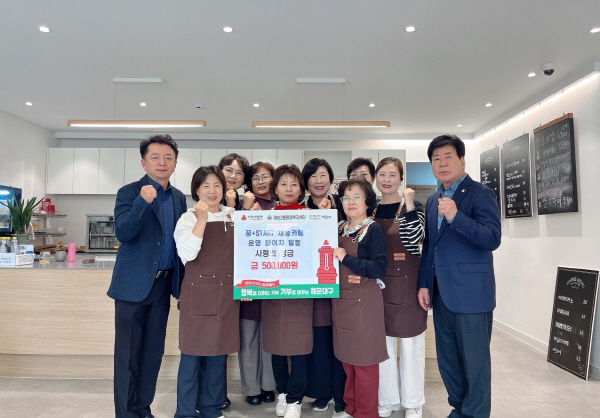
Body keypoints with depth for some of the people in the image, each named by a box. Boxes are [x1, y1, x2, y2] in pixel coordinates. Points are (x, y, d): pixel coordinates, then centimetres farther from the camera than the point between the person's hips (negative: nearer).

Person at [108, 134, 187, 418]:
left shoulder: (179, 197, 9)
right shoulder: (129, 193, -6)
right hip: (134, 284, -5)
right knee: (128, 353, 4)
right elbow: (122, 234, -19)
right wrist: (142, 202, -32)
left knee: (153, 351, 13)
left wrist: (181, 283, 8)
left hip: (163, 284, 5)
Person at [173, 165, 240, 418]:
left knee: (219, 354, 12)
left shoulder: (234, 218, 8)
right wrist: (201, 219, -23)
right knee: (192, 353, 3)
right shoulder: (188, 219, -5)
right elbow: (187, 254, -19)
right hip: (198, 295, -4)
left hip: (227, 295, 4)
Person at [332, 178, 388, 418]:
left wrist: (346, 259, -21)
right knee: (347, 358, 16)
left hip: (364, 301, -6)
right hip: (341, 300, 7)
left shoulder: (373, 229, -10)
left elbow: (379, 267, -17)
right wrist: (342, 273, -3)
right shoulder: (339, 229, 9)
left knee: (364, 360, 3)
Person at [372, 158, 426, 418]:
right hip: (378, 283, 4)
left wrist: (409, 204, -22)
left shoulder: (412, 206, -5)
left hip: (407, 283, -3)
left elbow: (415, 240, -20)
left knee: (410, 344, 8)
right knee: (381, 343, 12)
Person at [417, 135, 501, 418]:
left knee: (474, 360, 5)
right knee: (447, 360, 17)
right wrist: (424, 284, 9)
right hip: (441, 294, 7)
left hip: (470, 293, -7)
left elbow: (492, 239, -20)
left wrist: (456, 216, -31)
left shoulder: (480, 193, -8)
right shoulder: (433, 200, 13)